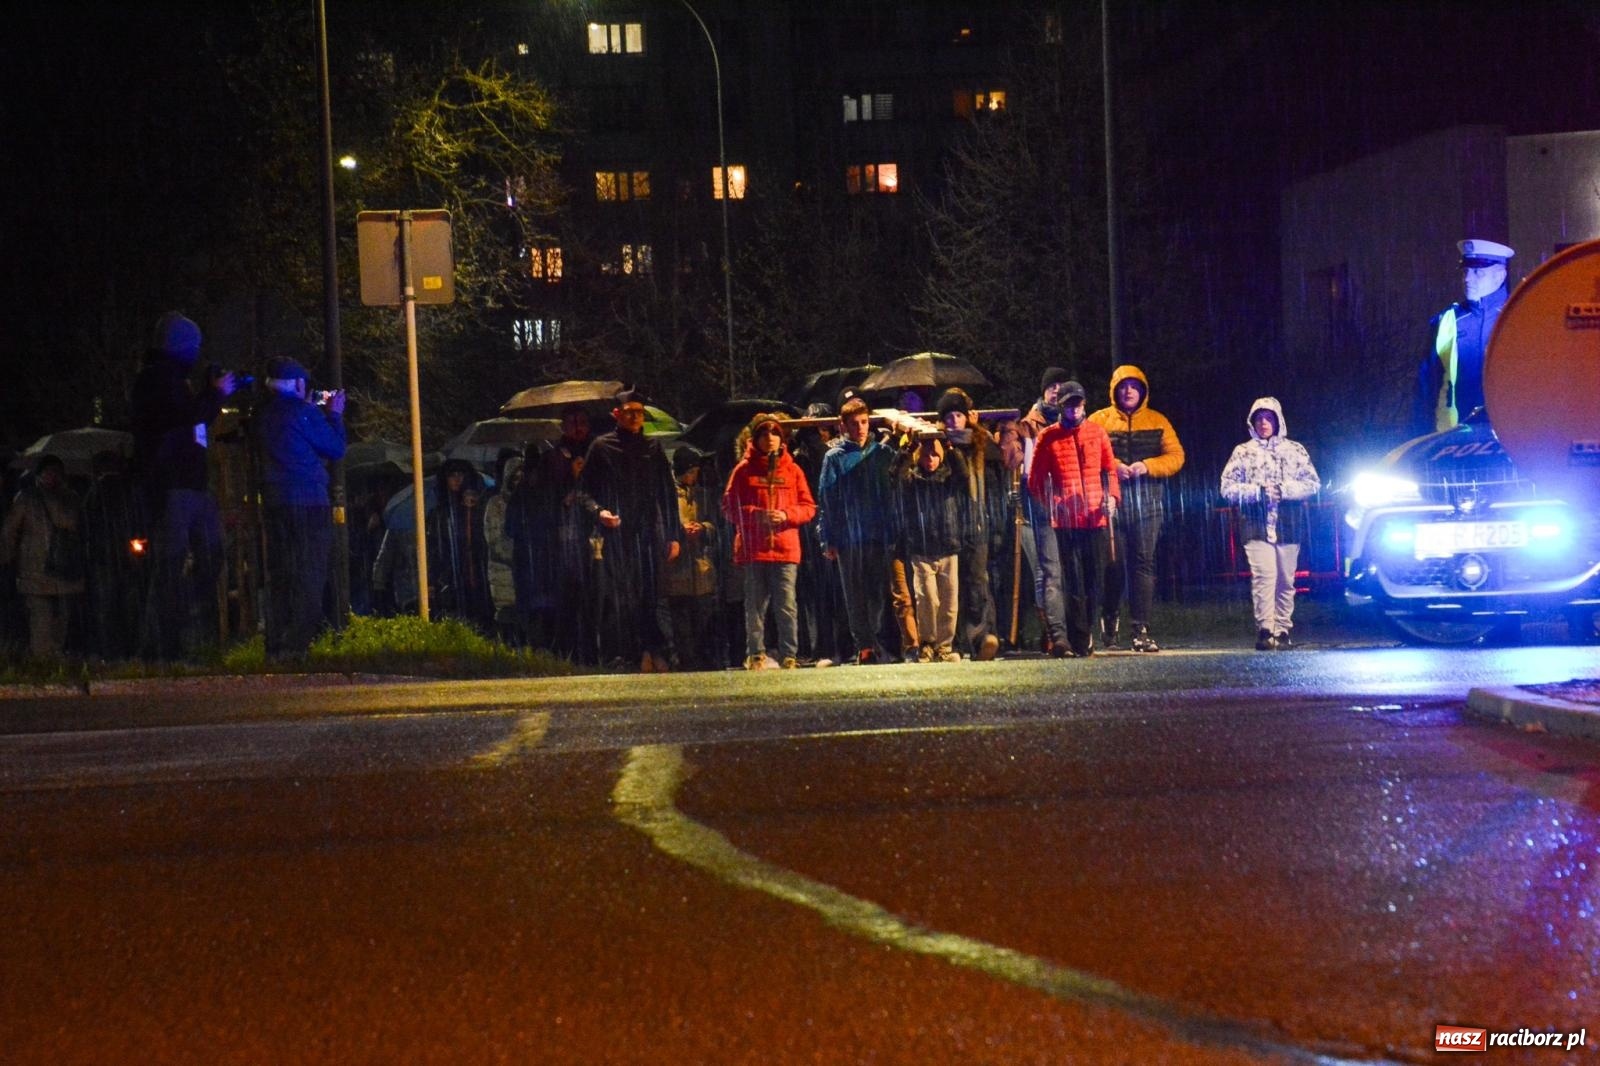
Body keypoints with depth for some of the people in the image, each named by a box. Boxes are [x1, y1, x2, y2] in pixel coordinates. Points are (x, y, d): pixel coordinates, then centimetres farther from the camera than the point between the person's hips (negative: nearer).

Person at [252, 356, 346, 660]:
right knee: (309, 577, -3)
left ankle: (276, 644, 10)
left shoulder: (261, 414, 10)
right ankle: (297, 643, -10)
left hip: (272, 501, 7)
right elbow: (336, 449, -3)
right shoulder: (303, 412, -10)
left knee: (279, 576, 11)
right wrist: (334, 414, 11)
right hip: (308, 501, -6)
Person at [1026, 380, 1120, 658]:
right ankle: (1080, 642, -2)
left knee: (1095, 580, 5)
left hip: (1097, 518, 2)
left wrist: (1112, 496, -3)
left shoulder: (1097, 433, 9)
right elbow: (1035, 479, 3)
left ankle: (1086, 632, 18)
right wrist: (1048, 505, -9)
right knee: (1073, 583, -4)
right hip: (1066, 520, -2)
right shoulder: (1048, 437, 2)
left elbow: (1110, 469, 13)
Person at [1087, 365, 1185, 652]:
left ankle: (1140, 630, -3)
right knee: (1114, 564, 1)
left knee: (1144, 564, -3)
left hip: (1147, 504, 1)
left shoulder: (1157, 421, 11)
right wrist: (1112, 466, -18)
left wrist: (1147, 466, -12)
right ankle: (1110, 619, 24)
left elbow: (1176, 456, 4)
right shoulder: (1099, 420, 7)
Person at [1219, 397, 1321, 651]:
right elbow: (1227, 488, 4)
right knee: (1264, 576, -16)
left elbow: (1312, 484, 6)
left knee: (1285, 581, 1)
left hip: (1289, 526, 1)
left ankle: (1282, 632, 6)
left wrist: (1284, 490, -9)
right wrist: (1259, 492, -9)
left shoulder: (1295, 450, 12)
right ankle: (1265, 631, -17)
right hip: (1257, 525, -1)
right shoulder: (1243, 452, 11)